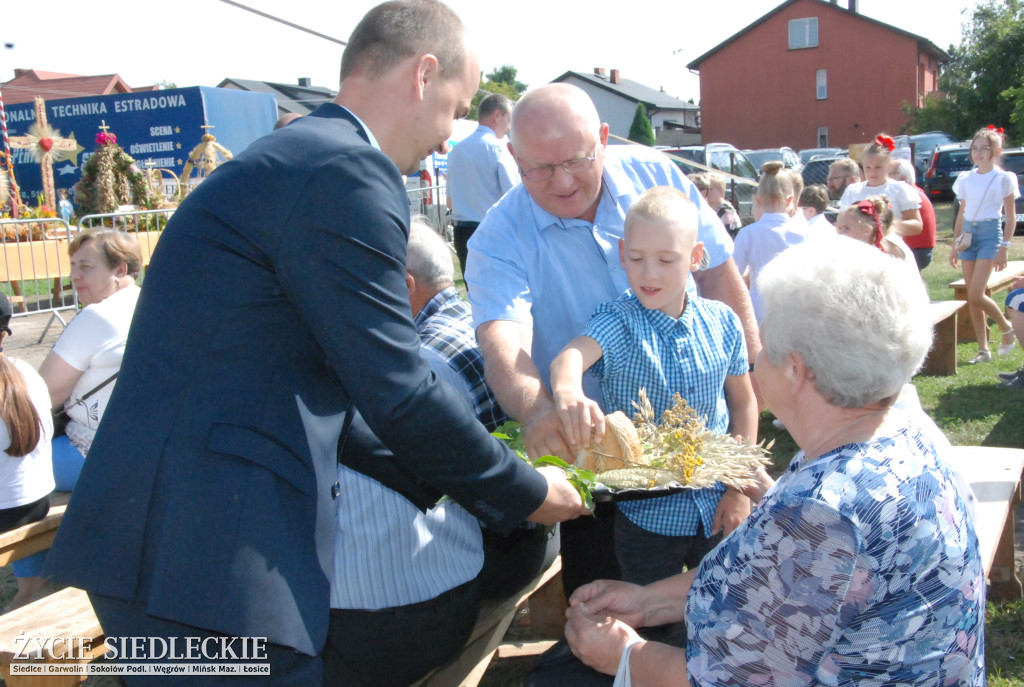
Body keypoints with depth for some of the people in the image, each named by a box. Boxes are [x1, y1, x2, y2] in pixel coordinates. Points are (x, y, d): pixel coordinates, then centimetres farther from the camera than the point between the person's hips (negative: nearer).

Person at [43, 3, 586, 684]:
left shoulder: (289, 157, 16)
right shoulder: (348, 171, -16)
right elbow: (398, 393, -16)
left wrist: (439, 480, 23)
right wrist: (527, 493, 0)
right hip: (204, 557, -10)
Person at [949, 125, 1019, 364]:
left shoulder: (1004, 178, -3)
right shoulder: (965, 178, 10)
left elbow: (1011, 217, -2)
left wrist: (1004, 248, -10)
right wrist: (955, 245, 13)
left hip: (990, 233, -5)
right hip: (967, 233, 5)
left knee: (976, 294, -15)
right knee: (971, 297, 2)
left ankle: (1006, 327, 11)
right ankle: (983, 349, 9)